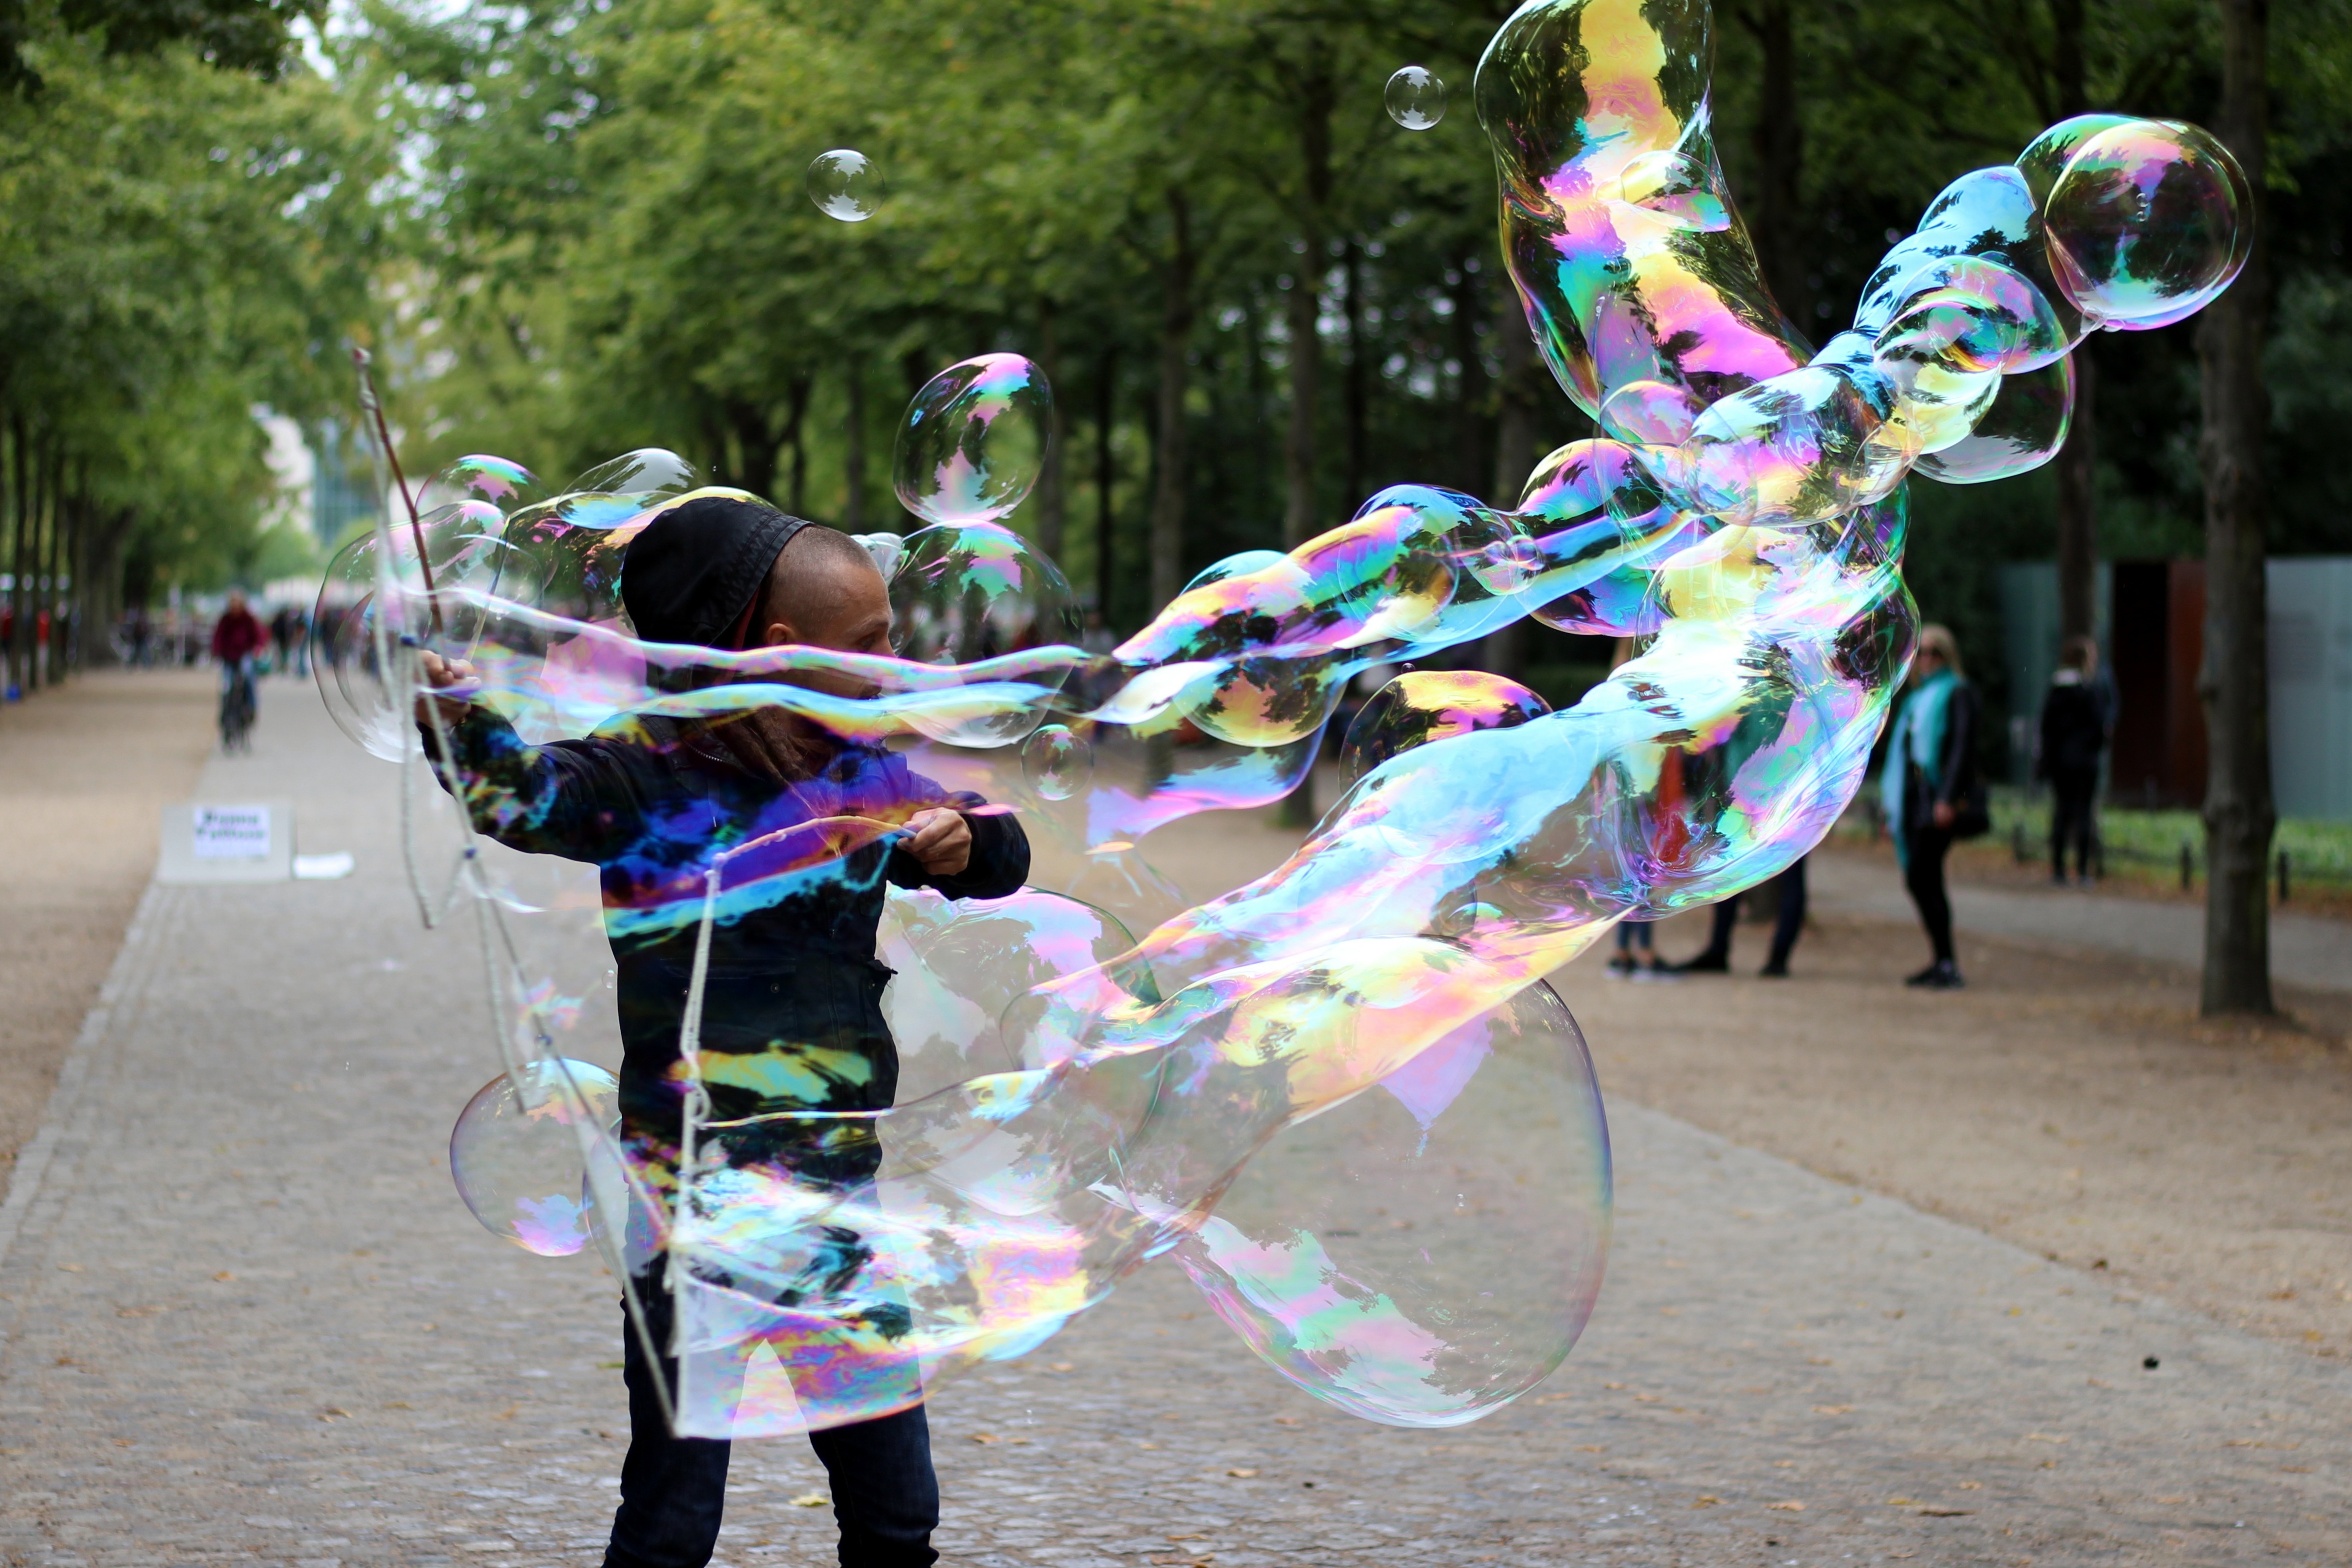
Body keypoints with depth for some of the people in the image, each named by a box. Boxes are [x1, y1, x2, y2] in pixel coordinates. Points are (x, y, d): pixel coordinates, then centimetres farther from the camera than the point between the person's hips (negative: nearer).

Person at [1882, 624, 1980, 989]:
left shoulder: (1957, 693, -2)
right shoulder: (1917, 698, 21)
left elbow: (1963, 747, -12)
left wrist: (1947, 798, -21)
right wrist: (1893, 810, 19)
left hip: (1938, 799, -8)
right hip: (1914, 796, 8)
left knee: (1922, 877, -14)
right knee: (1922, 880, 6)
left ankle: (1948, 967, -12)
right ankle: (1942, 962, 11)